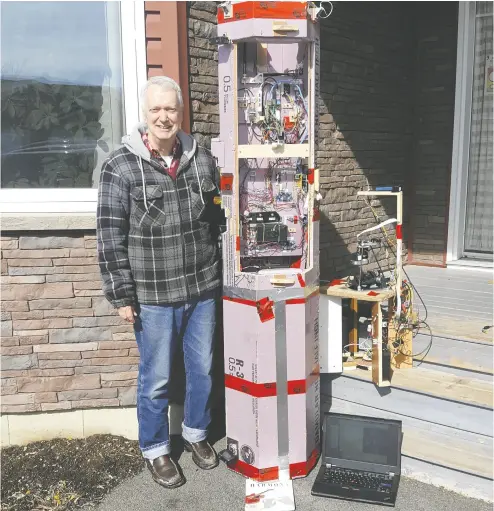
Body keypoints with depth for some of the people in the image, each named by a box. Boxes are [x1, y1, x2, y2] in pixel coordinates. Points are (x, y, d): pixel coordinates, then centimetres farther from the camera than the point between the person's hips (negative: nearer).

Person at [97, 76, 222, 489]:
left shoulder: (202, 159, 2)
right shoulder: (120, 167, -9)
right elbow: (110, 237, -9)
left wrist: (223, 273, 11)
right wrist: (121, 295, -10)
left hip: (203, 288, 4)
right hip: (153, 296, -3)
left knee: (203, 369, 17)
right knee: (156, 378, 11)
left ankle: (196, 432, 42)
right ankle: (155, 449, 34)